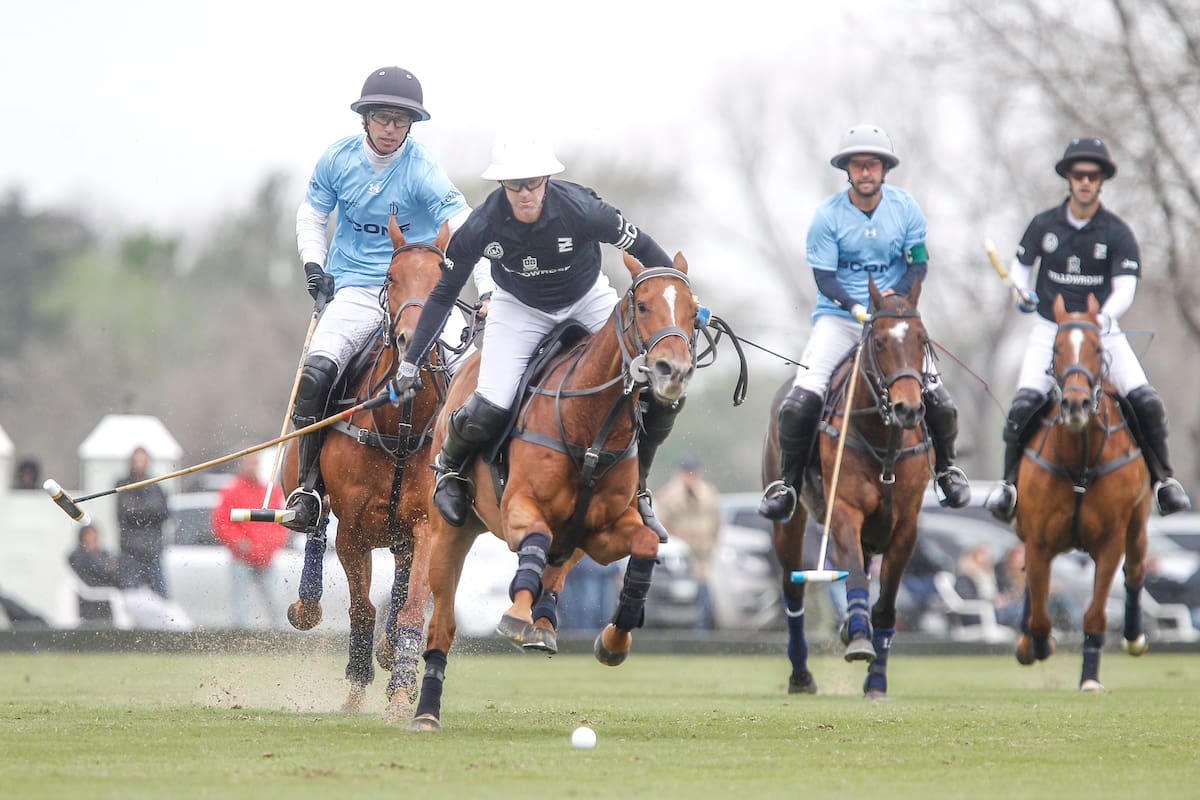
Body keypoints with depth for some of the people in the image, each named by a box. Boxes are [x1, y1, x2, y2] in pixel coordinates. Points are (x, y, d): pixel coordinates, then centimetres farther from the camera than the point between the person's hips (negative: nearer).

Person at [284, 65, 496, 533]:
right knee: (316, 372, -24)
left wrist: (488, 292, -29)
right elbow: (311, 216, 17)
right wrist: (314, 268, 1)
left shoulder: (421, 169, -10)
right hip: (355, 290, 1)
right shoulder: (339, 159, 0)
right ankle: (307, 485, -11)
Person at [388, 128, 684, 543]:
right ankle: (450, 467, 15)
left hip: (588, 300, 1)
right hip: (520, 308, -1)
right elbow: (443, 295, -12)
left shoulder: (580, 209, -30)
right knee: (488, 409, -21)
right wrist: (410, 363, -12)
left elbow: (643, 249, -14)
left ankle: (635, 483, 8)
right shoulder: (482, 227, -26)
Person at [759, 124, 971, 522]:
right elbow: (824, 278, -9)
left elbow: (919, 263, 2)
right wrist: (858, 309, -26)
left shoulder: (904, 208, -1)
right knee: (802, 400, -20)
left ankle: (946, 468, 19)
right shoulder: (828, 215, -7)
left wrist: (895, 295, -17)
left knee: (937, 398, -10)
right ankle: (787, 483, -5)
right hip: (838, 316, -1)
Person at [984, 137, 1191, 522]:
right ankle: (1010, 482, -4)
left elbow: (1125, 287, -13)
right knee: (1024, 403, -21)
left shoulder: (1117, 233, -5)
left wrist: (1104, 317, -30)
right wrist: (1022, 292, -1)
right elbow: (1021, 263, 18)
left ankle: (1162, 477, 4)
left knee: (1146, 402, -15)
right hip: (1050, 328, 0)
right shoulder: (1044, 225, 0)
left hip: (1102, 330, 0)